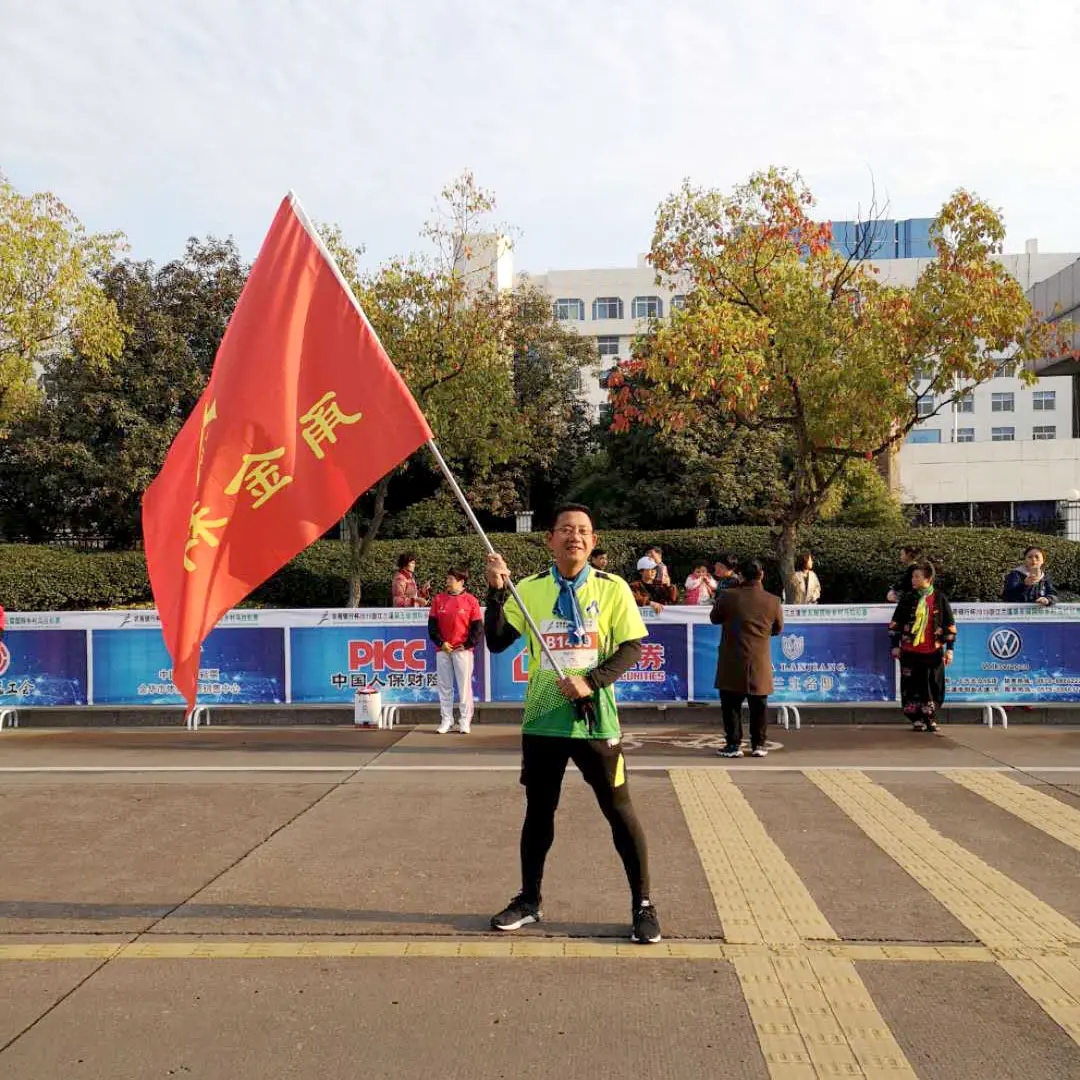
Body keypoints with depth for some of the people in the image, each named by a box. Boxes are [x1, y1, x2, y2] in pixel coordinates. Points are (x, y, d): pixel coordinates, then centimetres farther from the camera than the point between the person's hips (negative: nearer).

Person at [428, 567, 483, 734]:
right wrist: (440, 642, -4)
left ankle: (465, 721, 6)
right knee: (444, 686, 7)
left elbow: (478, 627, 0)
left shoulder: (471, 600, -1)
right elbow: (432, 624, 7)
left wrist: (467, 644, -8)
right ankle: (446, 720, 14)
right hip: (442, 650, 3)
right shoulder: (438, 599, 8)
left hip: (462, 649, -3)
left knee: (464, 686, -1)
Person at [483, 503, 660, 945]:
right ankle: (529, 900, 29)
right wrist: (496, 591, -16)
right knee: (538, 810, 13)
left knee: (619, 810, 3)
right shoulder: (529, 589, 2)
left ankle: (642, 905, 18)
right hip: (542, 718, 2)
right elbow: (496, 642, -4)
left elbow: (631, 648, -5)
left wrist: (591, 681, -18)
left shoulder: (612, 588, -3)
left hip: (595, 717, -2)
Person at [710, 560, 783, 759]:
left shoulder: (728, 597, -11)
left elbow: (714, 618, 6)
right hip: (760, 664, 2)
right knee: (758, 706, 13)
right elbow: (778, 629, 9)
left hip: (732, 663, -1)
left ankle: (734, 744, 8)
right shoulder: (773, 601, -6)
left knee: (731, 704, 8)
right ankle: (758, 745, 17)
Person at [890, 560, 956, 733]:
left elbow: (950, 625, 6)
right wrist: (895, 645, 3)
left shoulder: (940, 599, 3)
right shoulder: (907, 599, 4)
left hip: (934, 651, 0)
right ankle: (917, 719, 10)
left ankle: (930, 718, 15)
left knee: (934, 686, 2)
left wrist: (949, 648, 2)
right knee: (912, 686, 1)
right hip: (909, 651, 0)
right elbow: (895, 623, 7)